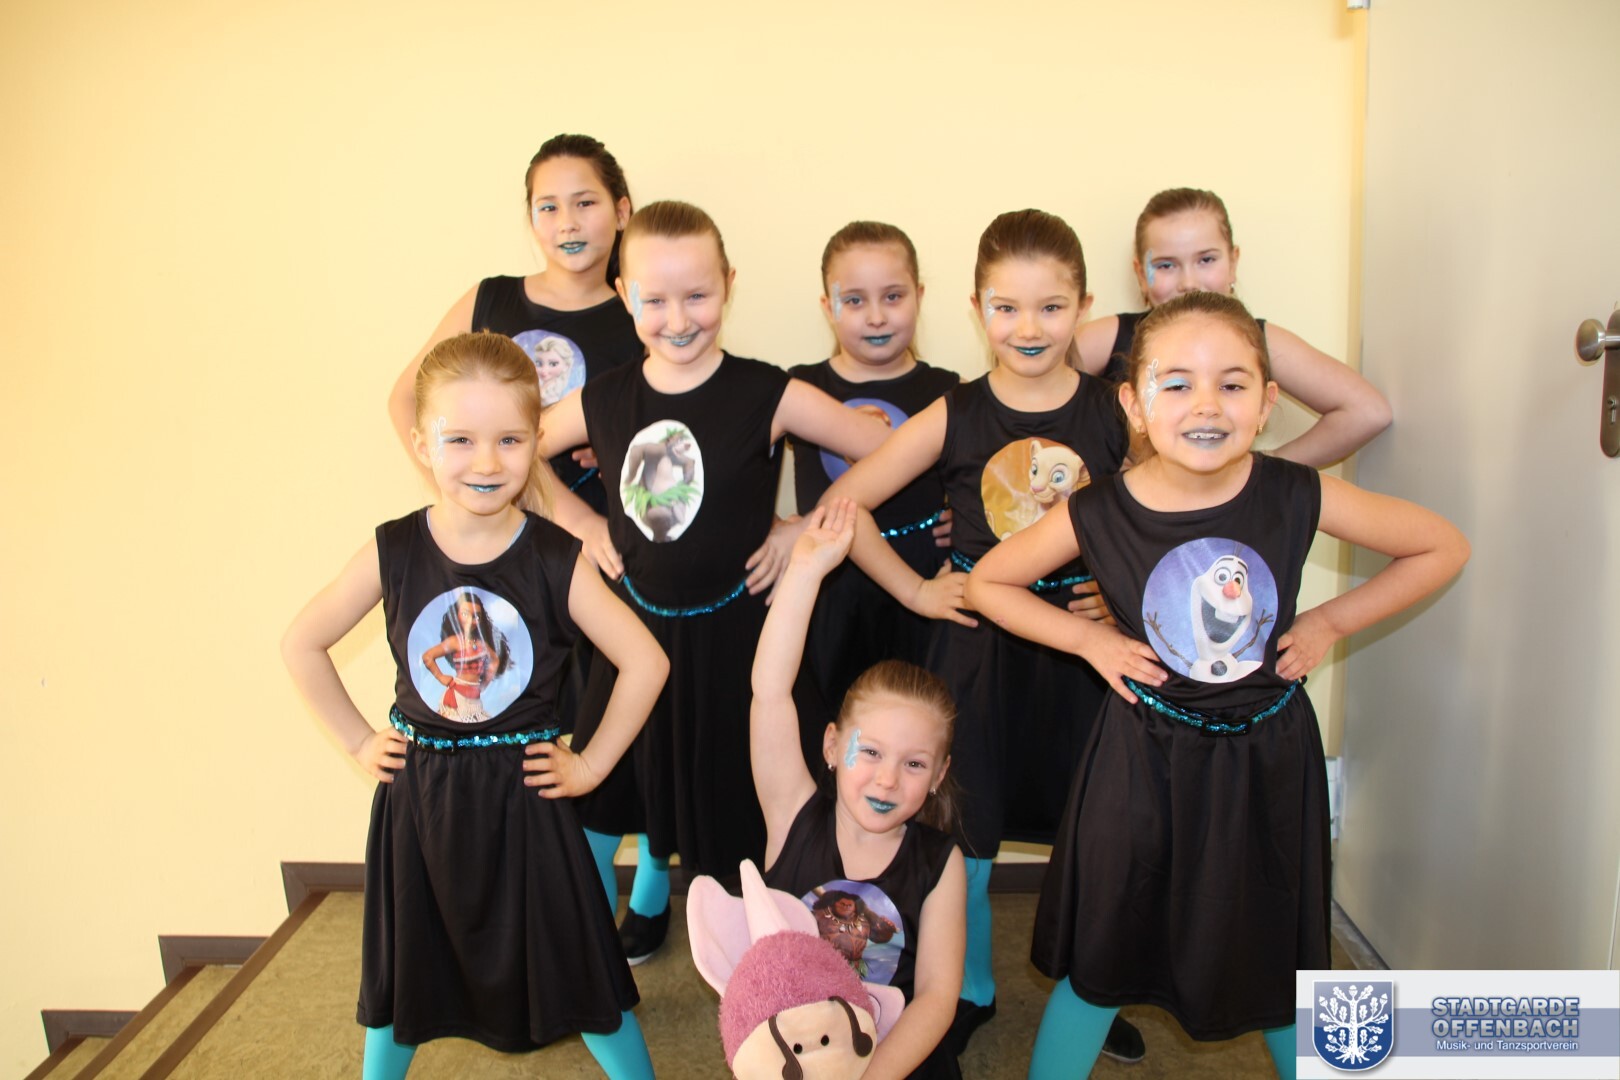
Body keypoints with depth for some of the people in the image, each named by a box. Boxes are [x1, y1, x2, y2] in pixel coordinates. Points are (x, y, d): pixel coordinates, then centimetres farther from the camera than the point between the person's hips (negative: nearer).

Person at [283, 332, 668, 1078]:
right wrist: (357, 743, 1)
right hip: (417, 792, 2)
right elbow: (302, 644, 2)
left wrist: (592, 763, -8)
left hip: (523, 791, -2)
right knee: (402, 962, 22)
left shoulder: (557, 561, -16)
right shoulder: (393, 552, -10)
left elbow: (646, 662, -11)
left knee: (574, 960, 9)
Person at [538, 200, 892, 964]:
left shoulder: (767, 395, -16)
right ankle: (646, 903, 47)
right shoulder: (603, 401, -6)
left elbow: (886, 454, -15)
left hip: (731, 631, -3)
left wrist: (805, 528, -15)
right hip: (635, 624, 4)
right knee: (638, 775, 20)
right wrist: (583, 526, 0)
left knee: (729, 793, 12)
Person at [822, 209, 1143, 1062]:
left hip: (1082, 644, 1)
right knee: (964, 835, 11)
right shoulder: (952, 418, -7)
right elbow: (844, 502, -5)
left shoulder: (1117, 410, -5)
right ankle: (970, 992, 37)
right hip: (977, 647, -1)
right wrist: (915, 590, -6)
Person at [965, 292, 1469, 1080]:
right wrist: (1090, 639, -9)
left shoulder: (1299, 497, -14)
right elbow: (986, 582, -1)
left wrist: (1331, 621, -6)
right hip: (1145, 762, -1)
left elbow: (1443, 548, 1)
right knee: (1102, 959, 12)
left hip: (1268, 757, 1)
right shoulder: (1096, 516, -16)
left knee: (1280, 960, 19)